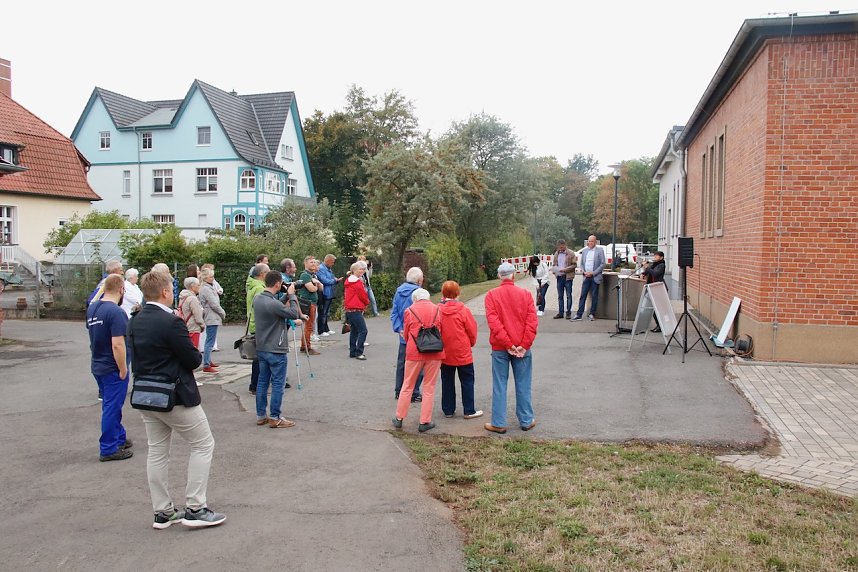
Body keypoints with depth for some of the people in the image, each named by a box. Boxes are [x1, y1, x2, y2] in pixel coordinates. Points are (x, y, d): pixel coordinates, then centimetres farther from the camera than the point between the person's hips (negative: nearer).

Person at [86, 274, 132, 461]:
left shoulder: (92, 308, 4)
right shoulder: (116, 312, -23)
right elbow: (117, 344, -26)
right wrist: (123, 369, -19)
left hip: (98, 365, 9)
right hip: (112, 368, -9)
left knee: (111, 405, 20)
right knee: (112, 407, 2)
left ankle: (119, 438, 33)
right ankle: (108, 449, 10)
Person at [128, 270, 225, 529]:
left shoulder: (135, 322, 4)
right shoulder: (171, 322, -21)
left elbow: (139, 356, 14)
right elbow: (193, 360, -17)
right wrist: (196, 355, 3)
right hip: (175, 396, -8)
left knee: (157, 452, 15)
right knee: (203, 445, 6)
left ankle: (162, 512, 23)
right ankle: (195, 509, 6)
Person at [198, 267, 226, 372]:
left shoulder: (209, 287, 15)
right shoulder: (206, 289, -16)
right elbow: (214, 304, -18)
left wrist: (222, 313, 11)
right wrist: (223, 313, -6)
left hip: (211, 318, 11)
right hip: (212, 318, -11)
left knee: (209, 342, 18)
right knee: (210, 342, -9)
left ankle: (208, 361, 29)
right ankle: (206, 366, -9)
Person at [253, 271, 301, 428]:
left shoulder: (257, 299, 2)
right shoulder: (273, 303, -25)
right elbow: (294, 315, -16)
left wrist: (287, 298, 3)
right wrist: (291, 295, -8)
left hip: (262, 348, 9)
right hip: (276, 350, -9)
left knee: (263, 382, 15)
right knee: (278, 384, 2)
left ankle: (261, 415, 23)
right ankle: (275, 418, 8)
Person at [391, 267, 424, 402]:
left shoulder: (399, 291, 5)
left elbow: (394, 312, 4)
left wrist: (399, 329, -1)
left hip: (403, 335, 7)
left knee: (401, 363, 16)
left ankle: (399, 391, 25)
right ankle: (413, 393, 9)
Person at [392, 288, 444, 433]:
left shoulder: (409, 311, 1)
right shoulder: (437, 310, 4)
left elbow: (405, 334, 7)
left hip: (414, 352, 0)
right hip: (435, 352, 0)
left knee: (407, 386, 13)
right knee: (429, 387, 8)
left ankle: (399, 418, 19)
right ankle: (424, 422, 10)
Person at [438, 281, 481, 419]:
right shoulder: (463, 310, -13)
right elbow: (472, 330, -5)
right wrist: (471, 343, 15)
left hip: (444, 353, 3)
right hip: (463, 353, -2)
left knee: (447, 382, 13)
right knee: (467, 381, 9)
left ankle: (448, 410, 19)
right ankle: (469, 411, 12)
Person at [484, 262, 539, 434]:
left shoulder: (491, 295, -4)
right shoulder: (525, 294, 0)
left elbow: (493, 321, -12)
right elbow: (532, 321, -7)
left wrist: (508, 344, -11)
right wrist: (524, 345, -9)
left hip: (500, 348, -1)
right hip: (522, 348, 1)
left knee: (499, 386, 6)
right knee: (523, 385, 10)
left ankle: (498, 424, 10)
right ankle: (526, 421, 19)